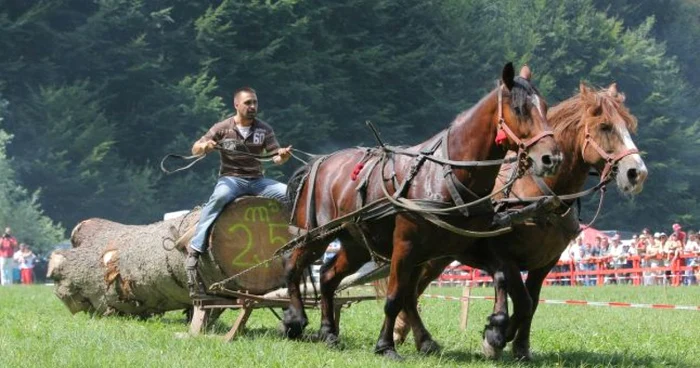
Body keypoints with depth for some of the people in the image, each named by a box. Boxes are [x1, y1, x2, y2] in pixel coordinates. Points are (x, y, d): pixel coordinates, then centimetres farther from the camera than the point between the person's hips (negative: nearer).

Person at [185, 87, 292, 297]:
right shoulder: (223, 128, 1)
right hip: (231, 178, -3)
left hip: (257, 180, 3)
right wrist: (205, 146, -22)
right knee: (220, 197, -38)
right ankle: (195, 250, -37)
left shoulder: (264, 130, 7)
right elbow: (195, 150, 3)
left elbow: (276, 157, 3)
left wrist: (282, 156, -21)